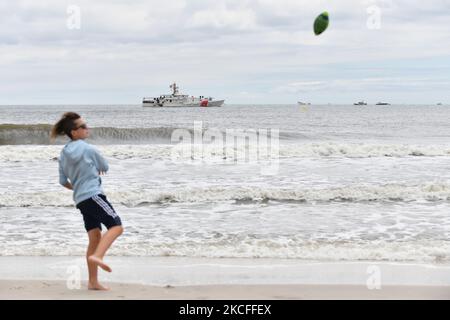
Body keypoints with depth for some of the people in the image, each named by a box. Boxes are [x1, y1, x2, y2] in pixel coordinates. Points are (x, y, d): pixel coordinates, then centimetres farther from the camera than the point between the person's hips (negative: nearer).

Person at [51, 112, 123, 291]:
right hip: (93, 194, -8)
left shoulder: (64, 154, 12)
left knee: (95, 237, 8)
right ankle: (97, 256, -32)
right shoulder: (88, 149, -8)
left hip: (80, 199, 8)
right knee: (116, 226, -11)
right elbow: (104, 167, 7)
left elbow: (63, 181, 16)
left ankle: (93, 282, 7)